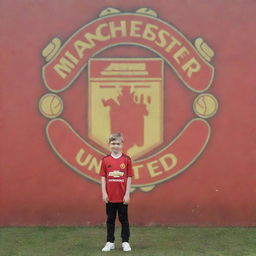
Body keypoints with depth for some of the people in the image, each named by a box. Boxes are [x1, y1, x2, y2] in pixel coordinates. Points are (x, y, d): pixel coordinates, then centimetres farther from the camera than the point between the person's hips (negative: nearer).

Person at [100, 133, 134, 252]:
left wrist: (127, 194, -6)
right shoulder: (105, 160, 1)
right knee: (110, 219, 10)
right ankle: (110, 242, 20)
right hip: (110, 197, 1)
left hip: (122, 197, -1)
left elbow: (129, 178, -2)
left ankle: (125, 242, 18)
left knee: (124, 219, 7)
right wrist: (104, 193, -4)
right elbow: (103, 177, 3)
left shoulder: (126, 159, -2)